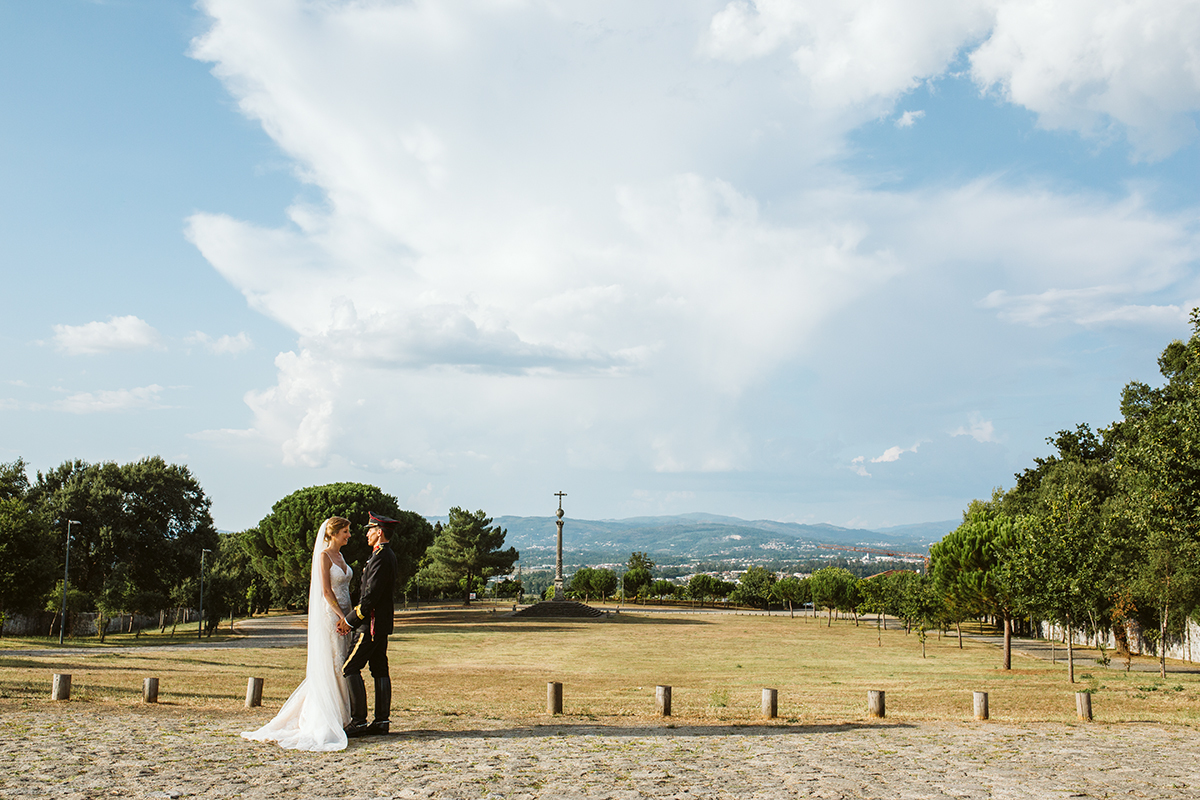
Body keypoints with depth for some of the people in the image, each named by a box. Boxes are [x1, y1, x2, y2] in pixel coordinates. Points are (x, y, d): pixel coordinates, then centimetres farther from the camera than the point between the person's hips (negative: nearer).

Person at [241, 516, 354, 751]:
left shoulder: (340, 556, 16)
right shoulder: (324, 556, -9)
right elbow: (326, 591, -15)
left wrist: (347, 616, 10)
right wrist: (342, 616, -17)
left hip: (343, 615, 8)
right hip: (329, 615, -8)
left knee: (342, 666, 7)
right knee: (330, 667, -6)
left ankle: (339, 719, 12)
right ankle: (325, 721, -1)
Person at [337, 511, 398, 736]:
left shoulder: (381, 558, -18)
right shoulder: (388, 555, 15)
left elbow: (371, 596, -22)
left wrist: (350, 620, -14)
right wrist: (351, 619, 13)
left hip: (371, 624, -10)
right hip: (382, 624, 10)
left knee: (350, 668, -7)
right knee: (380, 670, 9)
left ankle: (359, 721, -8)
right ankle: (382, 720, 11)